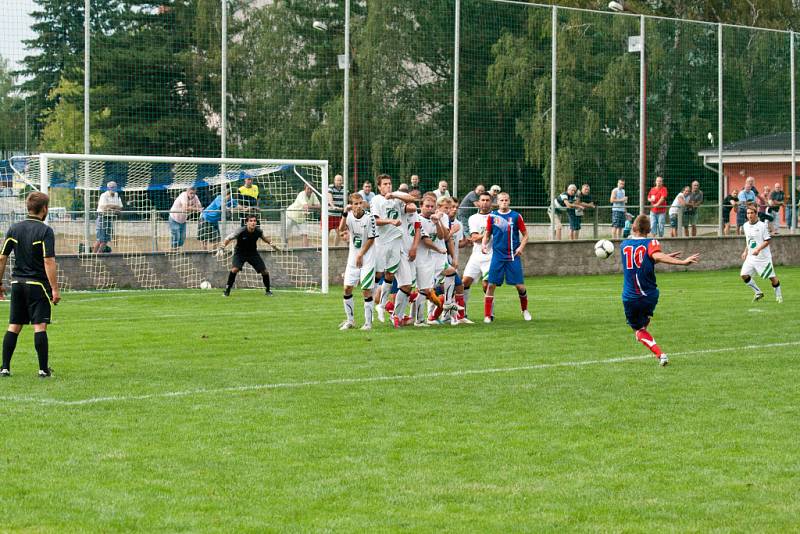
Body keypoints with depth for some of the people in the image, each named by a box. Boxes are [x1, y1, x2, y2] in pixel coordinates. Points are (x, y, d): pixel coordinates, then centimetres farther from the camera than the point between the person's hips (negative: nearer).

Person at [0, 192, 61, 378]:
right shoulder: (45, 231, -9)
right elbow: (49, 261, -16)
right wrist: (55, 289, -15)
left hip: (17, 283, 5)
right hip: (37, 284, -5)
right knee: (40, 326, -3)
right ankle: (43, 369, -2)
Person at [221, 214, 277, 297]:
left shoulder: (258, 231, -15)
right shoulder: (241, 230, -26)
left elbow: (263, 237, 11)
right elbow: (228, 239, -18)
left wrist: (270, 243, 13)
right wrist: (222, 249, -28)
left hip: (253, 253, 3)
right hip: (240, 253, -3)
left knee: (265, 271, -2)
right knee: (235, 269, -28)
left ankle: (267, 290, 23)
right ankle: (227, 290, -11)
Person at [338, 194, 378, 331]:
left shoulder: (369, 217, -12)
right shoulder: (349, 216, -1)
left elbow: (371, 239, -9)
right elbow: (341, 229, -18)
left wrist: (361, 255, -10)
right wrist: (345, 213, -29)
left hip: (367, 259, -4)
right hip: (353, 257, 4)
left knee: (366, 289, -5)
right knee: (347, 288, 3)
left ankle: (368, 322, 2)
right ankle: (350, 321, 16)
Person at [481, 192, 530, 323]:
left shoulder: (516, 216, 0)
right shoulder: (492, 216, 3)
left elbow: (525, 234, 5)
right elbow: (487, 233, 13)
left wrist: (521, 247, -11)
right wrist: (484, 244, -6)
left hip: (513, 256, -1)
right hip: (497, 256, 1)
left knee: (520, 286, -1)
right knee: (491, 285, -5)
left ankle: (525, 310, 25)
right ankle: (488, 315, 2)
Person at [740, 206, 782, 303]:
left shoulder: (762, 225, -13)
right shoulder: (745, 226, 6)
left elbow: (767, 241, -15)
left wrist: (758, 249, -27)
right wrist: (745, 251, 15)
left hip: (763, 256, -5)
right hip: (751, 257, 6)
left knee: (772, 277, 0)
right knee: (744, 275, -7)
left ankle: (778, 295, 22)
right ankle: (758, 293, 9)